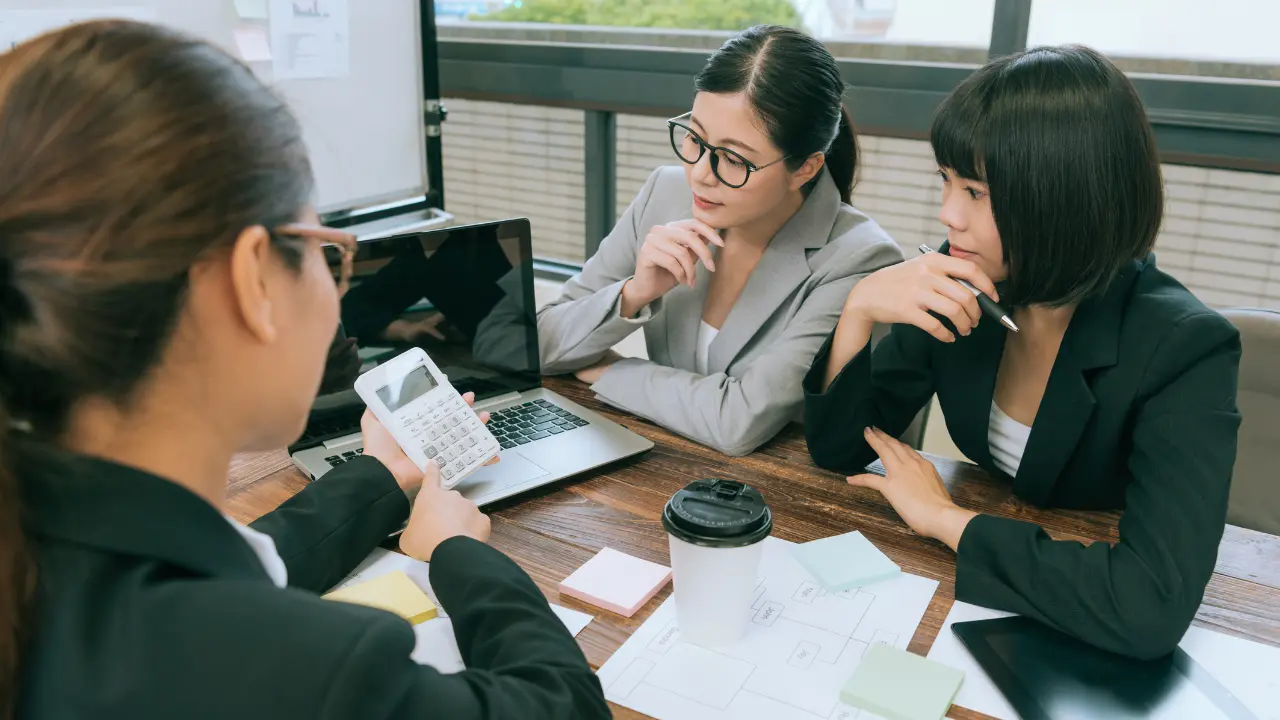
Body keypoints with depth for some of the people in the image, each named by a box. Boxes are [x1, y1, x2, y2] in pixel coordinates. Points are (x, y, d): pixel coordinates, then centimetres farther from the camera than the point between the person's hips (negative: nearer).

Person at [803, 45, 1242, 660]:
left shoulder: (1184, 349, -22)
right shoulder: (965, 288, -10)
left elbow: (1154, 608, -33)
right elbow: (837, 449, -7)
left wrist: (944, 517, -24)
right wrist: (859, 310, -23)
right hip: (976, 594, 4)